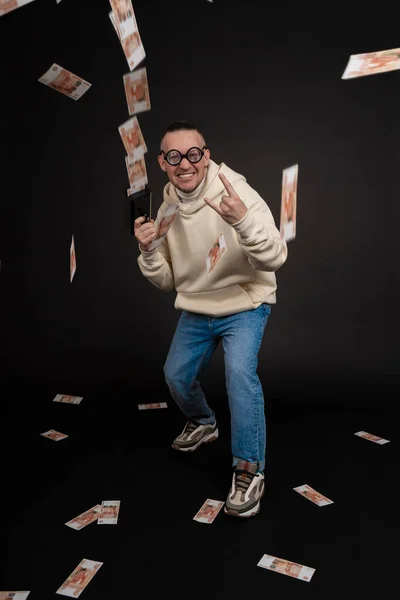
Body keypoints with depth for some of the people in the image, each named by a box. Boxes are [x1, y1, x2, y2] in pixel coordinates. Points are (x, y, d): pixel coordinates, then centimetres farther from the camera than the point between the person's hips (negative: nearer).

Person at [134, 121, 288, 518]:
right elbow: (167, 282, 1)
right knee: (176, 376, 14)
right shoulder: (166, 209, -5)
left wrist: (243, 220, -47)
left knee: (240, 370, -28)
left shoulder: (238, 193, -21)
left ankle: (249, 470, -12)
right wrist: (148, 252, -19)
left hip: (244, 304, -5)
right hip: (195, 309, 6)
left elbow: (274, 260, -31)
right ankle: (203, 423, 46)